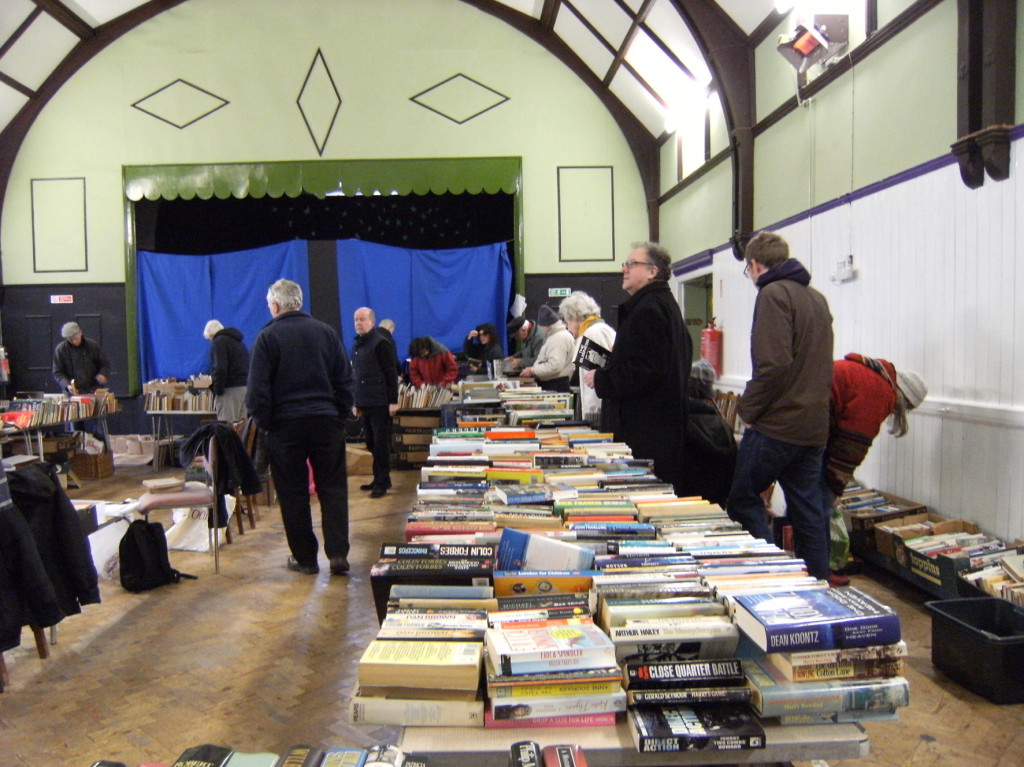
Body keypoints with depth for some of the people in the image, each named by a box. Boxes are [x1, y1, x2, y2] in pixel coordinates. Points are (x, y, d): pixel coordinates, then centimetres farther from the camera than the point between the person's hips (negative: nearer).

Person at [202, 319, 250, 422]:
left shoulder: (218, 342, -3)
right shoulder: (239, 342, 23)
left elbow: (220, 368, -16)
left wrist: (218, 390, -11)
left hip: (230, 389, -8)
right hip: (245, 387, 8)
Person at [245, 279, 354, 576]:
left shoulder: (268, 336, -5)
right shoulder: (326, 331, 6)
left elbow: (257, 389, -8)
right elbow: (345, 381, 6)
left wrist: (263, 422, 3)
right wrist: (340, 415, 11)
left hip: (285, 424, -2)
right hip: (326, 421, 3)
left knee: (293, 493, 7)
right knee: (333, 487, 8)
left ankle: (304, 558, 13)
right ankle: (338, 553, 2)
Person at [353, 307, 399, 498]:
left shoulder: (380, 343, -8)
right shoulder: (357, 346, 16)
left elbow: (391, 374, -12)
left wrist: (393, 401, -16)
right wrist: (356, 403, 21)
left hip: (380, 403, -8)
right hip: (365, 403, 8)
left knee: (381, 444, -4)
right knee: (371, 444, 12)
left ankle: (382, 482, 3)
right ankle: (379, 479, 21)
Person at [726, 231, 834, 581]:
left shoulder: (773, 294, -11)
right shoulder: (817, 298, 17)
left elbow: (773, 364, -21)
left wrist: (748, 410, -10)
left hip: (778, 423, -8)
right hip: (814, 424, 8)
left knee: (742, 499, 3)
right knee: (808, 509, 12)